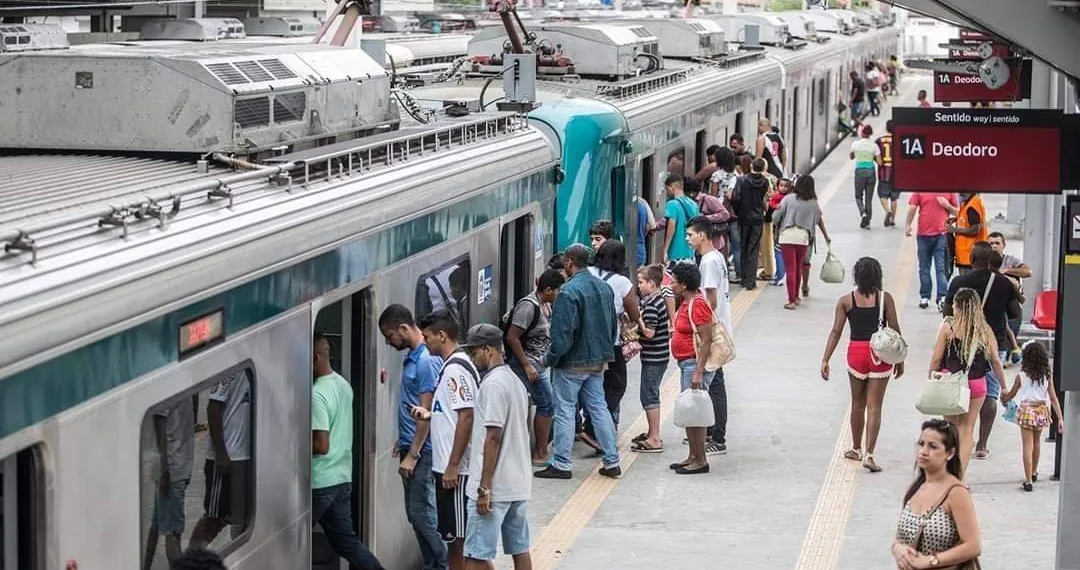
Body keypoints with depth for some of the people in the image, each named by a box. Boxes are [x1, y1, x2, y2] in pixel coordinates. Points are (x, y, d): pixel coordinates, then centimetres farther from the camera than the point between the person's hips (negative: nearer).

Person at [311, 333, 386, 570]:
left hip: (319, 482, -9)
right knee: (346, 542, 13)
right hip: (342, 477, 9)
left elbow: (321, 445, -24)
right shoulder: (343, 384, 9)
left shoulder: (317, 394, -20)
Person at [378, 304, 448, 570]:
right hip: (410, 445, 10)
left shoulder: (426, 361, -18)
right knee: (415, 514, 12)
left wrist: (412, 455, -19)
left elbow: (426, 412, -20)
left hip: (421, 450, -10)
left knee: (422, 513, -7)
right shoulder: (412, 356, 11)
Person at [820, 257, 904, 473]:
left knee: (858, 404, 18)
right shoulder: (885, 298, -4)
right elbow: (895, 330, -3)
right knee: (874, 407, 1)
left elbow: (836, 331, -4)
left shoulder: (845, 301, -1)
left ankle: (856, 449, 32)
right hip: (881, 355, -1)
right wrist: (900, 359, 7)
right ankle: (869, 454, -7)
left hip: (856, 353, 1)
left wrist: (825, 360, -2)